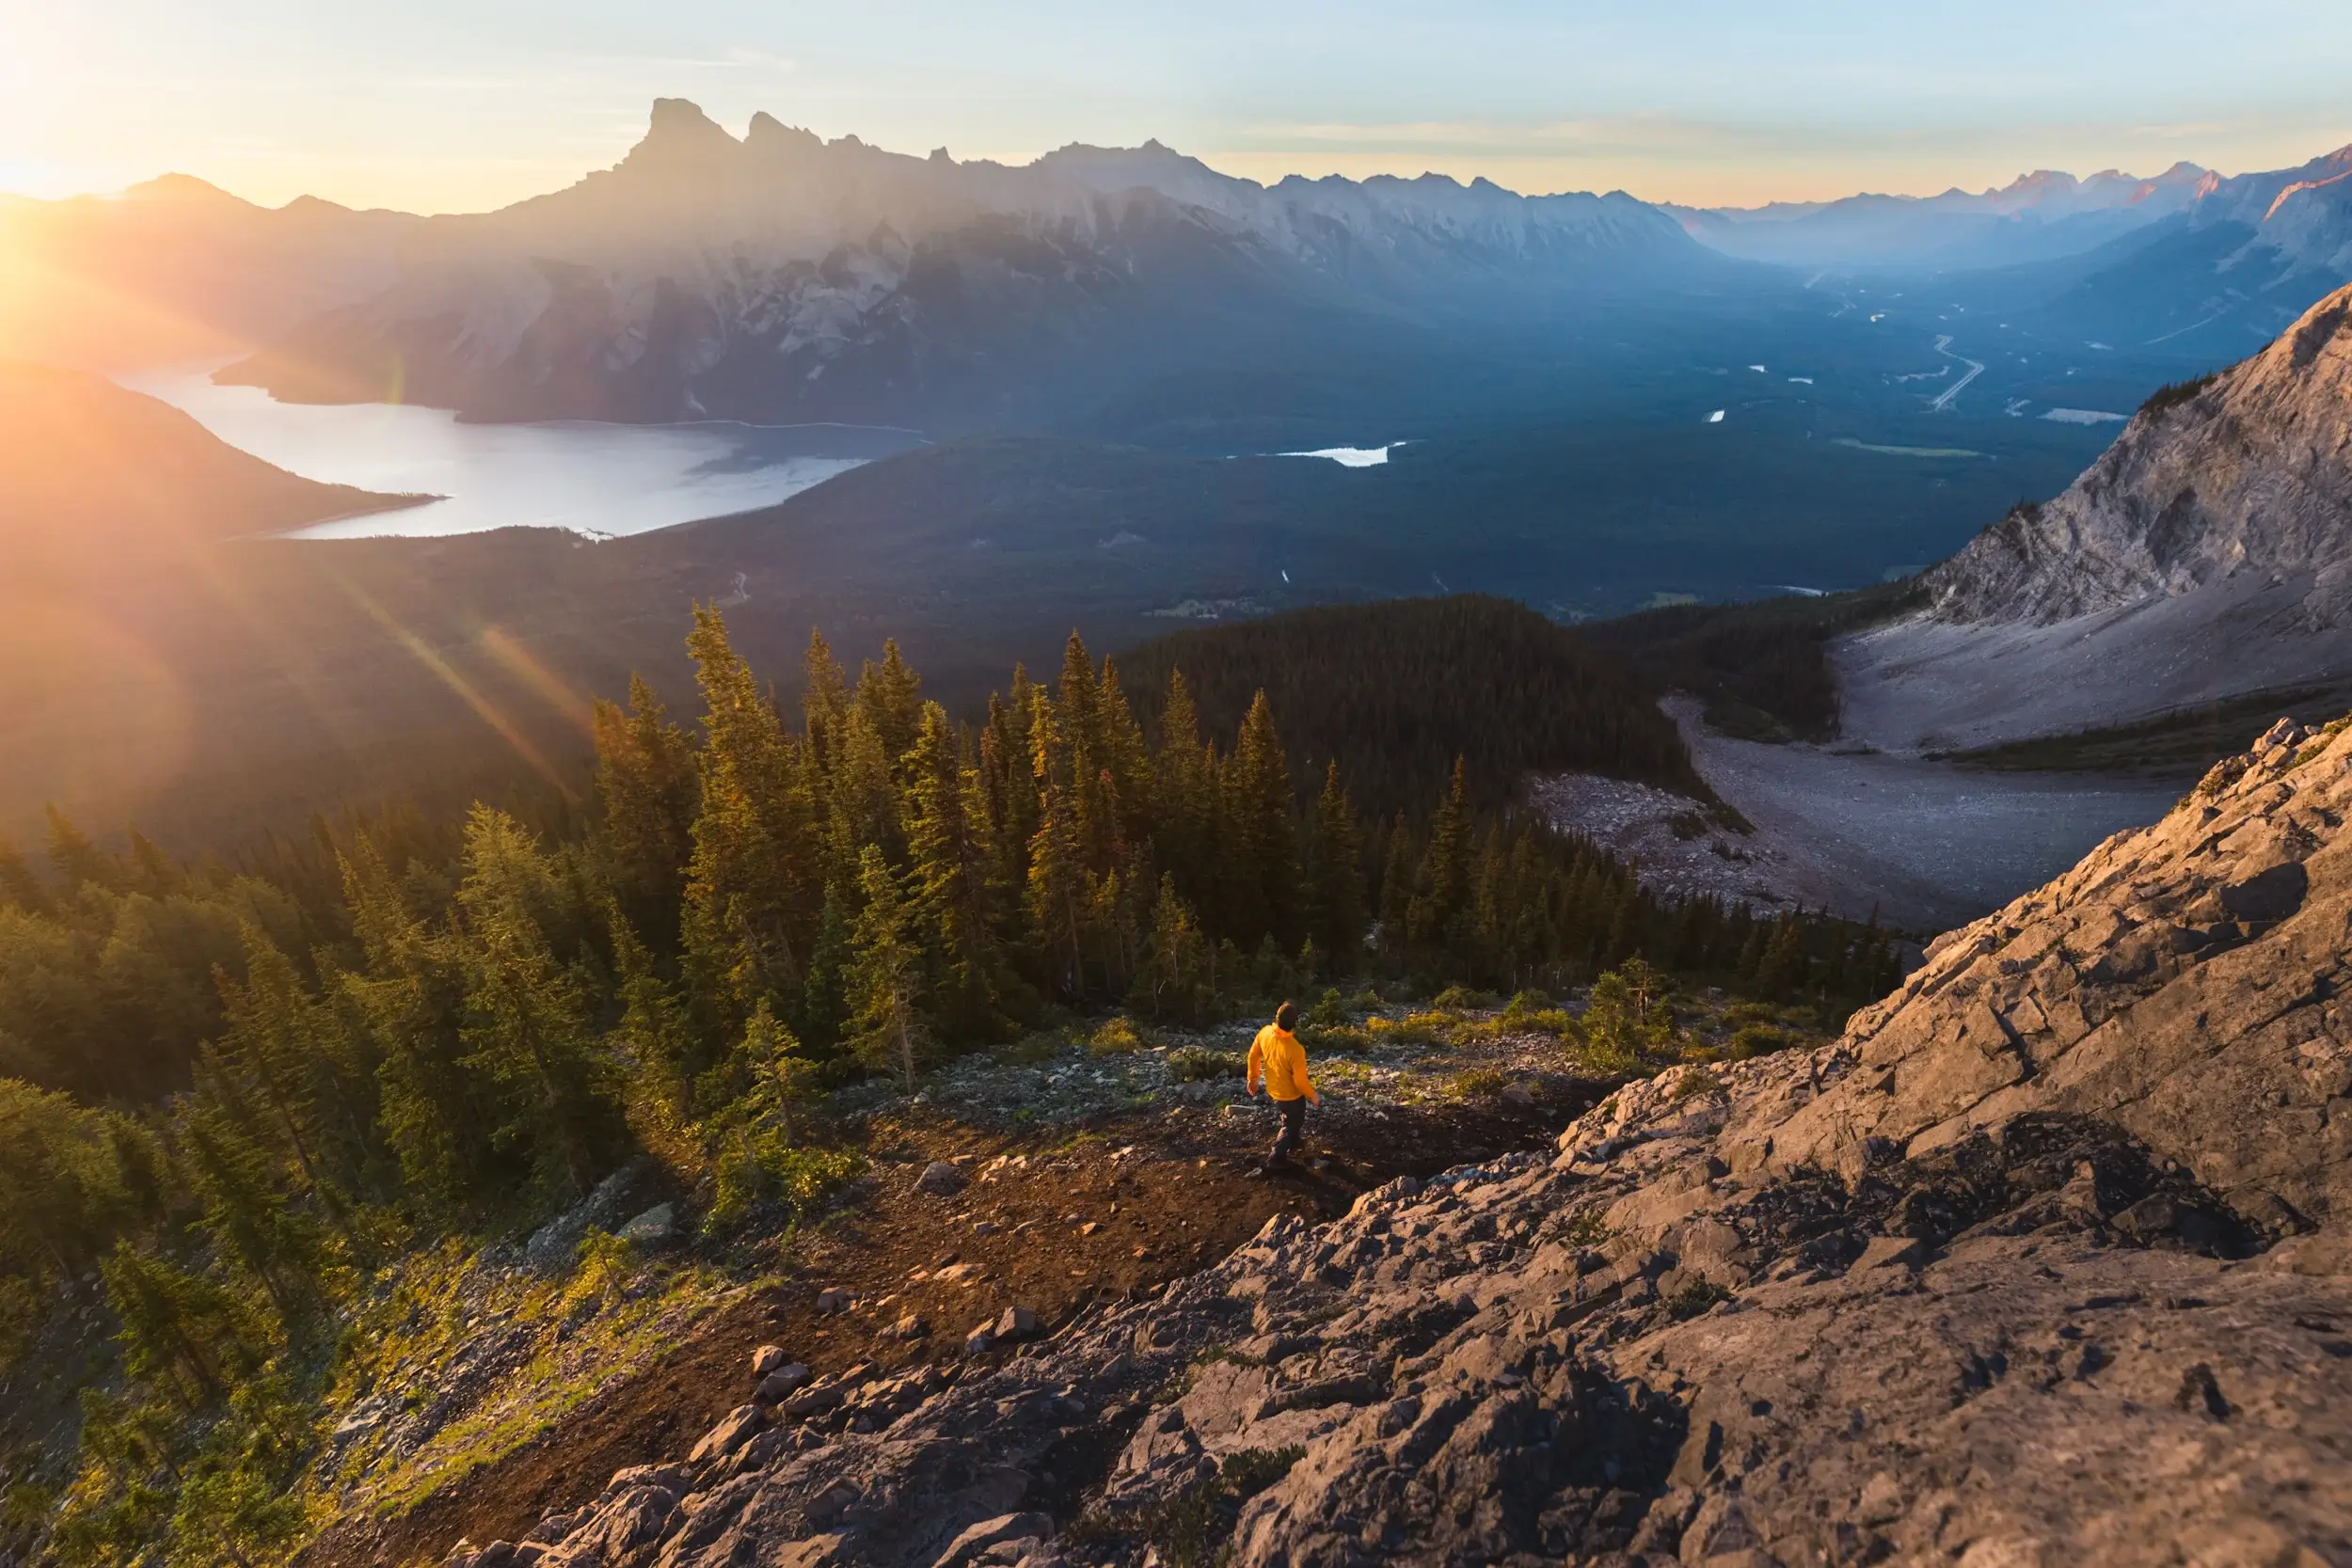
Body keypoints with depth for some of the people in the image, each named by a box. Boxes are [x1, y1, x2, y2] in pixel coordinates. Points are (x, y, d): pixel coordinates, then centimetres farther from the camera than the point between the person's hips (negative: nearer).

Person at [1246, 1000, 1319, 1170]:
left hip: (1272, 1090, 6)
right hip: (1291, 1095, -6)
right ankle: (1276, 1159, 30)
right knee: (1291, 1125, 21)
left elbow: (1253, 1056, -5)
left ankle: (1292, 1142, 56)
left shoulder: (1264, 1033, -21)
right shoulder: (1296, 1049, -38)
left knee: (1289, 1119, 34)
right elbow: (1300, 1081, -26)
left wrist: (1253, 1078, 12)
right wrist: (1313, 1097, -7)